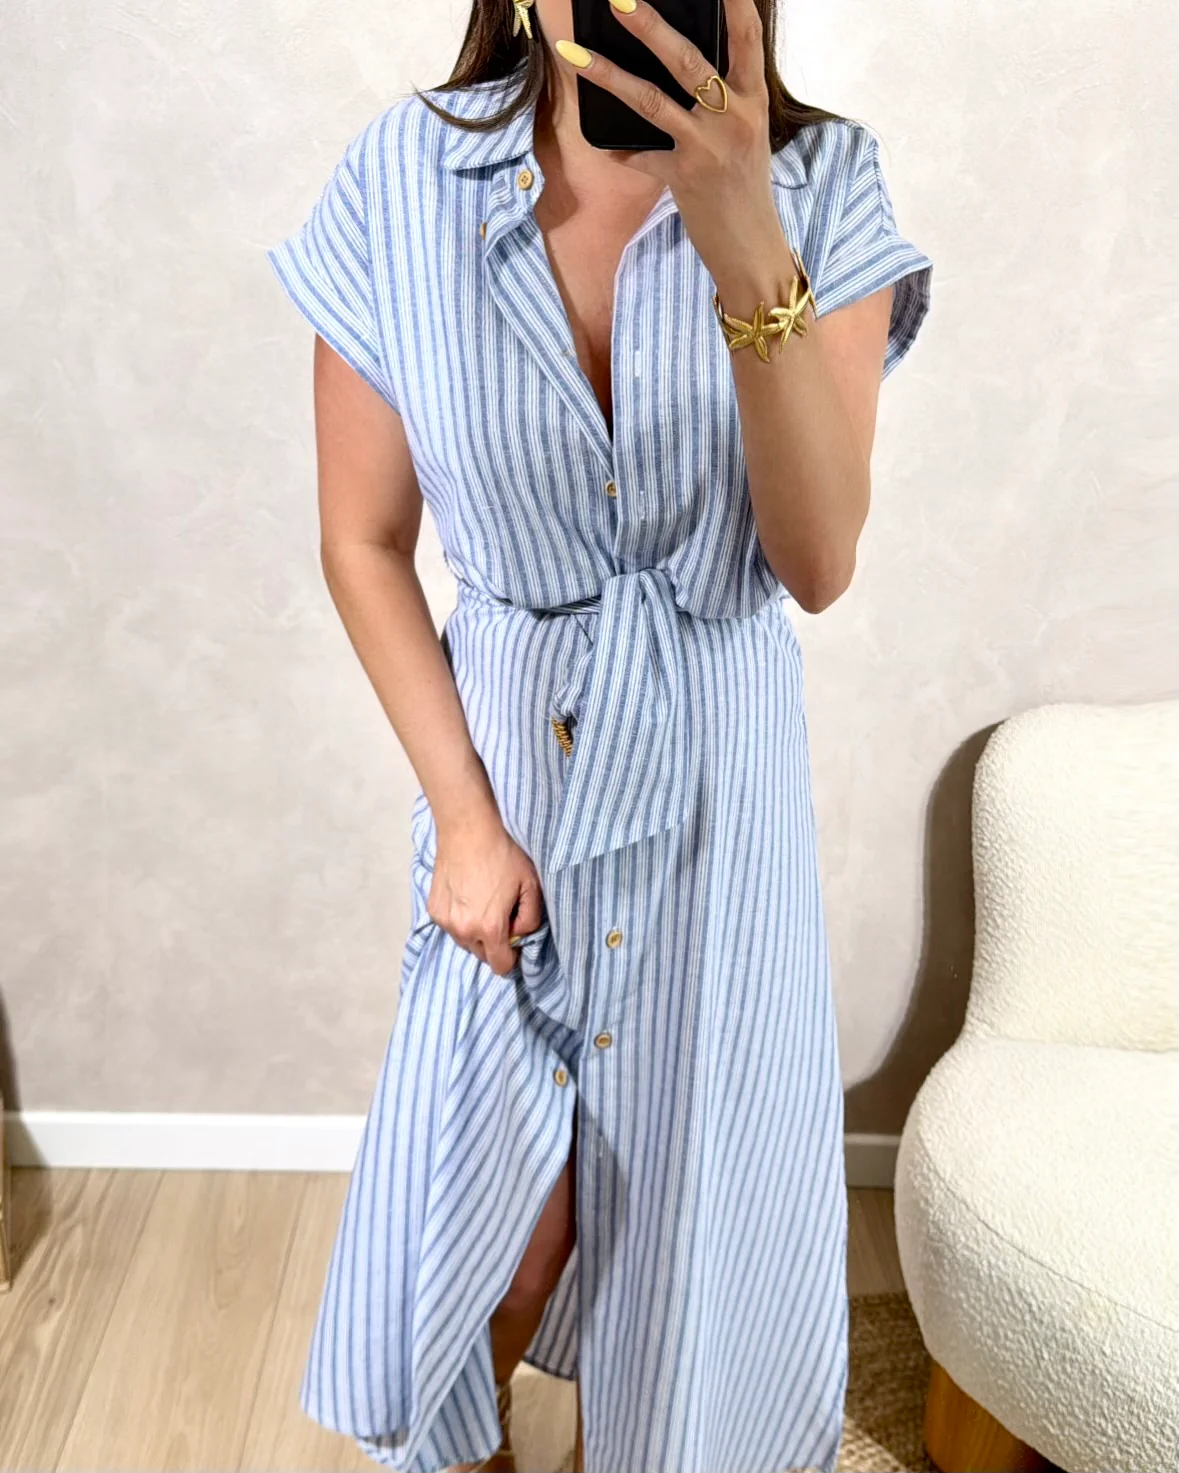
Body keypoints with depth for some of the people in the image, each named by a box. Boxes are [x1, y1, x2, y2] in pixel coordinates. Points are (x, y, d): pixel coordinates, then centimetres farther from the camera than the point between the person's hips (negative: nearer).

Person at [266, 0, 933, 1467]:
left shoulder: (821, 183, -10)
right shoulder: (400, 180, -10)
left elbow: (819, 563, -19)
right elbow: (363, 540, -4)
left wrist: (751, 254, -32)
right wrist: (462, 812, -8)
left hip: (717, 773, 1)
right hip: (507, 766, 0)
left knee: (693, 1189, 16)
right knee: (493, 1209, 10)